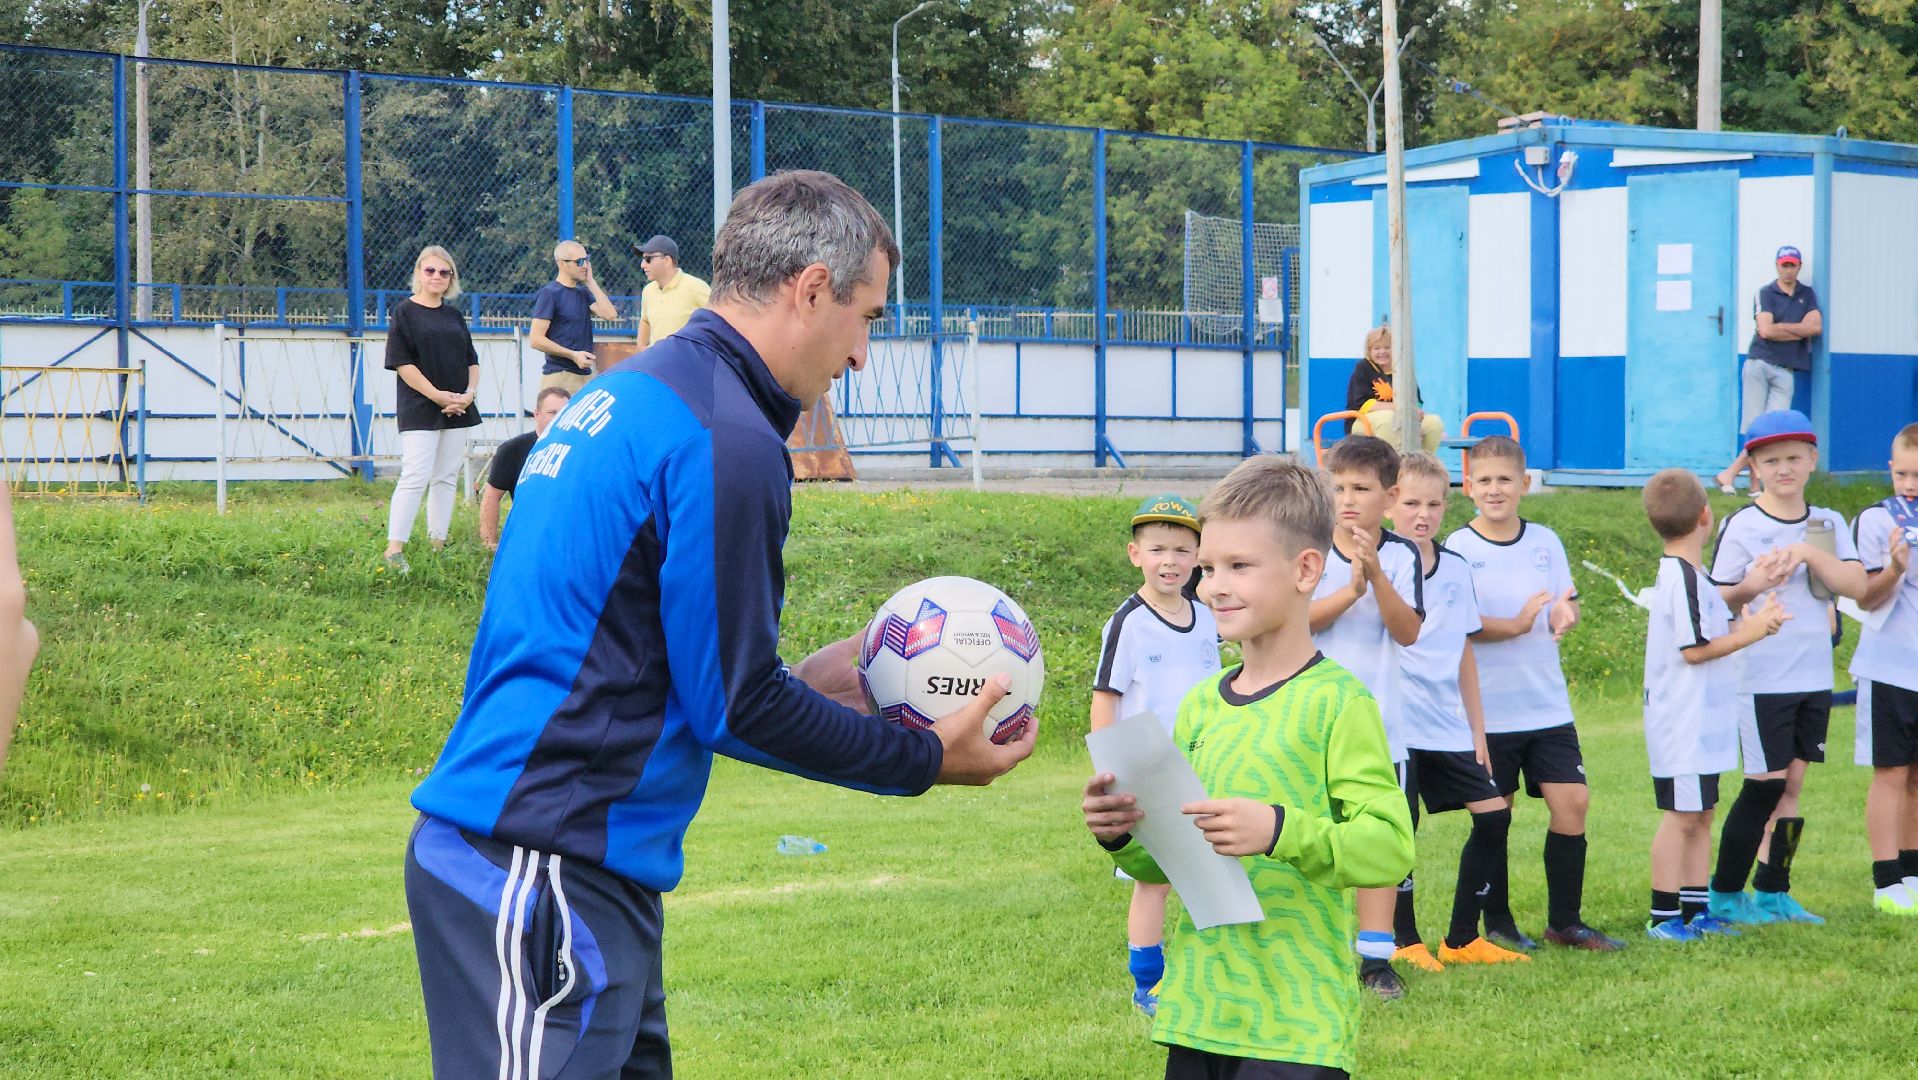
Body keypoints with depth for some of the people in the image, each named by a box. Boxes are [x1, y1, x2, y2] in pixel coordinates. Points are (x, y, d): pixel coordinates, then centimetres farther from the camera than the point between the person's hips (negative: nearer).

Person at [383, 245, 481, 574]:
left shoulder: (454, 315, 13)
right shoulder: (405, 312, -3)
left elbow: (471, 360, 16)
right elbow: (402, 362, -10)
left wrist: (470, 393, -3)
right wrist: (438, 396, -15)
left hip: (456, 410, 6)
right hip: (419, 409, -6)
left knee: (447, 478, 8)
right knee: (415, 477, -13)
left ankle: (438, 545, 15)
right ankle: (394, 549, -13)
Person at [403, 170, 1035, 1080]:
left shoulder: (621, 394, 16)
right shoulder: (727, 440, -15)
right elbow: (736, 706, -11)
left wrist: (815, 685, 23)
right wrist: (926, 759, 0)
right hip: (544, 870, -10)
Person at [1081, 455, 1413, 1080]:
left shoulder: (1336, 701, -8)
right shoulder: (1200, 705, 10)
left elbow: (1391, 847, -17)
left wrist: (1278, 830, -29)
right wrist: (1122, 838, -3)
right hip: (1196, 1015, 6)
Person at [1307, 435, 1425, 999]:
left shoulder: (1401, 555, 1)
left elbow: (1409, 632, -9)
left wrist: (1377, 576, -21)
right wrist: (1351, 590, -23)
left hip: (1378, 723, 1)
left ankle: (1376, 957, 9)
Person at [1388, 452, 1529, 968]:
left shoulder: (1457, 570, 10)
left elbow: (1464, 654, 16)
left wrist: (1477, 731, 14)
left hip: (1449, 724, 6)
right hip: (1398, 721, -6)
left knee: (1493, 815, 3)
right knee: (1400, 825, -5)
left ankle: (1462, 938, 13)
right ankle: (1405, 941, 10)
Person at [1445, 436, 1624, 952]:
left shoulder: (1545, 542, 9)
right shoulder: (1459, 547, -4)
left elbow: (1566, 606, 7)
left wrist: (1564, 613, -17)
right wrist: (1514, 625, -26)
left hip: (1548, 703, 4)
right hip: (1487, 708, -4)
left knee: (1572, 802, -1)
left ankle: (1564, 922, 11)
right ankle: (1497, 924, 16)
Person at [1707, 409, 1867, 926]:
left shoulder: (1828, 524, 9)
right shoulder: (1742, 525, -5)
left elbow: (1856, 585, -4)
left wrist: (1809, 553, -18)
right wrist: (1752, 586, -26)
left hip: (1814, 678, 5)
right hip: (1761, 679, -5)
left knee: (1793, 783, 8)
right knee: (1766, 785, -5)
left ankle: (1772, 893, 16)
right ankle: (1725, 895, 6)